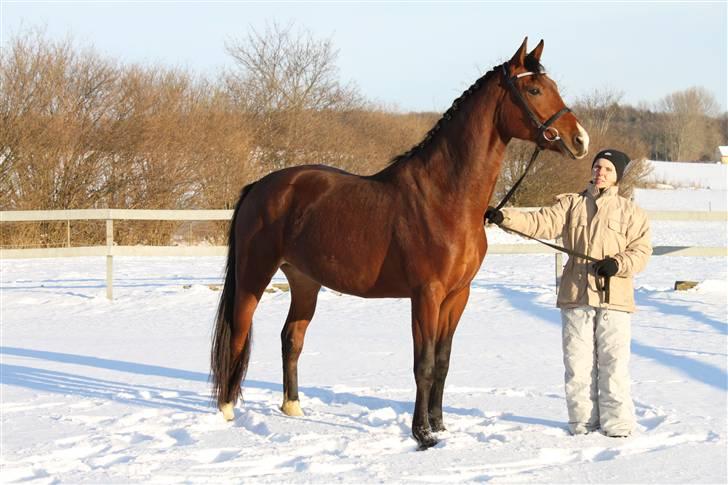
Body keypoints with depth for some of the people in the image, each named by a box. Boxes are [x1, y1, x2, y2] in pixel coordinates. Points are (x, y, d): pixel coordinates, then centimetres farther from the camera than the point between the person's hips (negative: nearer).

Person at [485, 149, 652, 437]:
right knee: (577, 362, 5)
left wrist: (618, 264, -17)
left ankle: (617, 422, 5)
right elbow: (540, 224, -1)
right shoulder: (571, 205, 12)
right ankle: (582, 421, 14)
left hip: (613, 296, -2)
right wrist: (504, 218, -15)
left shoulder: (630, 211, 8)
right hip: (575, 295, 2)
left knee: (613, 362, -3)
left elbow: (641, 251, 2)